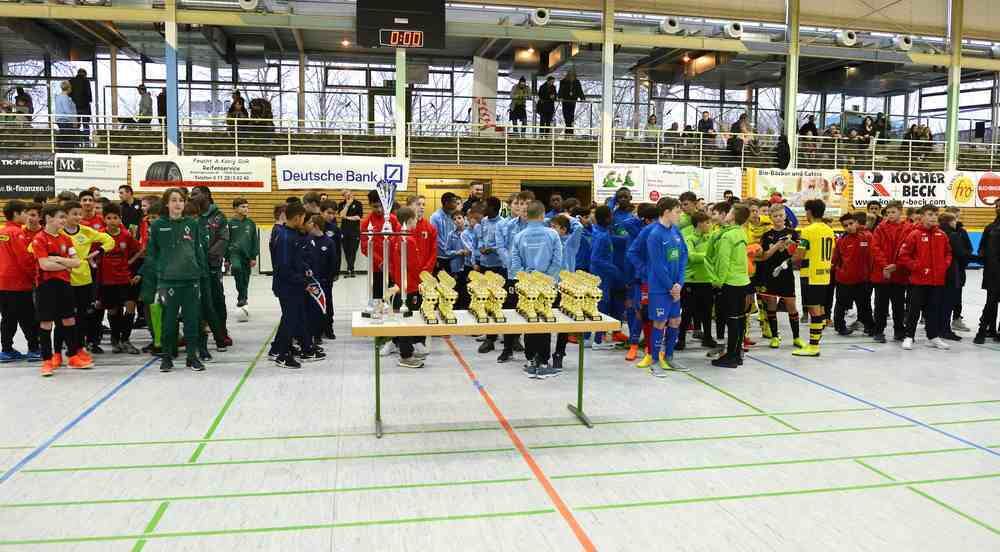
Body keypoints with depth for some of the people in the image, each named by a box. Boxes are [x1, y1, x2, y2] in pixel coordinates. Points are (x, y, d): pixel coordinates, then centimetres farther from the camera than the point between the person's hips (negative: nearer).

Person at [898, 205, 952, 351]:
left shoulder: (942, 235, 7)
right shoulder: (914, 234, -7)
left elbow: (948, 253, 18)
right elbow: (903, 255, -9)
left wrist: (945, 265, 2)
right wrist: (916, 267, -14)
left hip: (937, 280, 4)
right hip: (918, 280, -4)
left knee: (934, 309, 12)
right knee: (915, 309, 1)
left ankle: (934, 336, 22)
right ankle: (909, 337, 9)